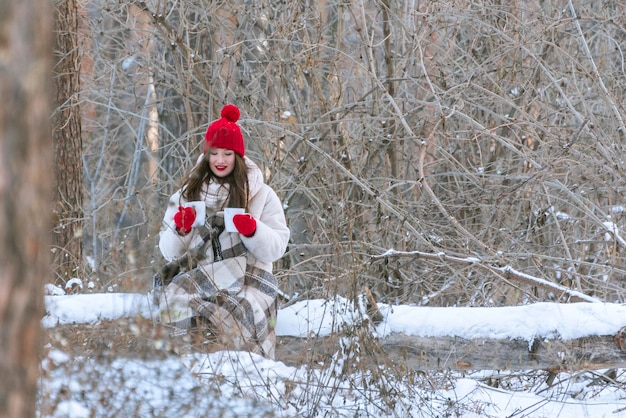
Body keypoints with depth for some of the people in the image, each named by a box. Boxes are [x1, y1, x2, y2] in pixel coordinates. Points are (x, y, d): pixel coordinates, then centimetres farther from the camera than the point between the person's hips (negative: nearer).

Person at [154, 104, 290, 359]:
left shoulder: (260, 195, 11)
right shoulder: (188, 193, 18)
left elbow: (276, 249, 3)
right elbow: (169, 252, 16)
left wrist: (253, 231, -15)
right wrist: (180, 229, -5)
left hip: (247, 282, -2)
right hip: (198, 279, 2)